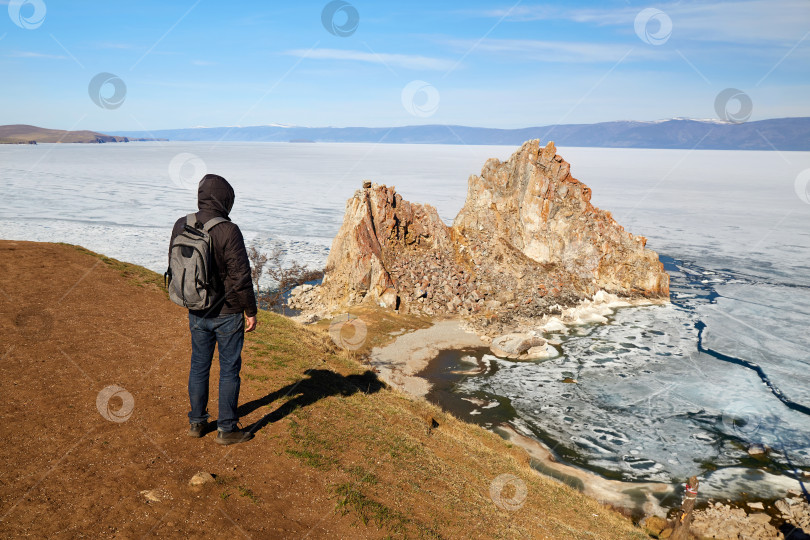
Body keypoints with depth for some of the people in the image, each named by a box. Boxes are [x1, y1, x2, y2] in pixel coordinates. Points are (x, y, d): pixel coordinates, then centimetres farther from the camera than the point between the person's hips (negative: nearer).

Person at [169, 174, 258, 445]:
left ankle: (197, 422, 30)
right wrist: (251, 311, -7)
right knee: (229, 370, 7)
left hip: (196, 313, 6)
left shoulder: (180, 227, -2)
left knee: (199, 366, 18)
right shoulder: (228, 231, -21)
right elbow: (240, 276, -18)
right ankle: (227, 429, 16)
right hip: (227, 313, -5)